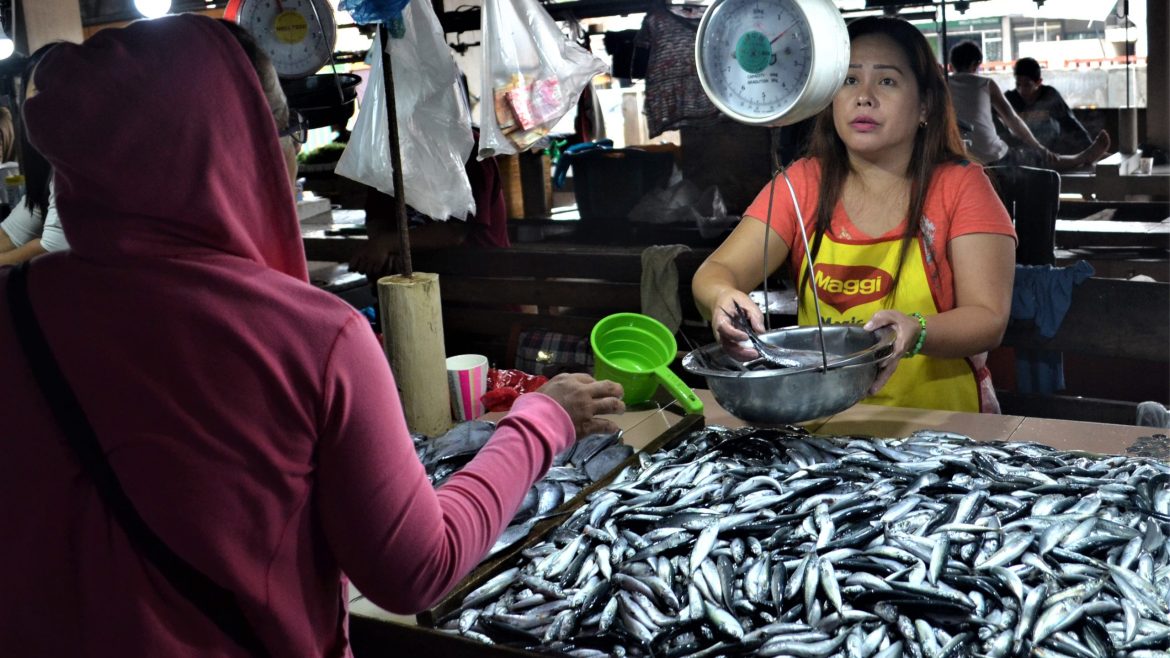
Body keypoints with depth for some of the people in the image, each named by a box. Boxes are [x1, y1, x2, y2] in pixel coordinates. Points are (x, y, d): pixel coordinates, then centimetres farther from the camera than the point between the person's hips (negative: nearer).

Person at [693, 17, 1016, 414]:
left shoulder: (961, 187, -1)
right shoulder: (803, 183, 5)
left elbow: (989, 320, -7)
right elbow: (716, 272, -3)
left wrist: (915, 333, -29)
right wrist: (723, 299, -27)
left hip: (938, 424, -3)